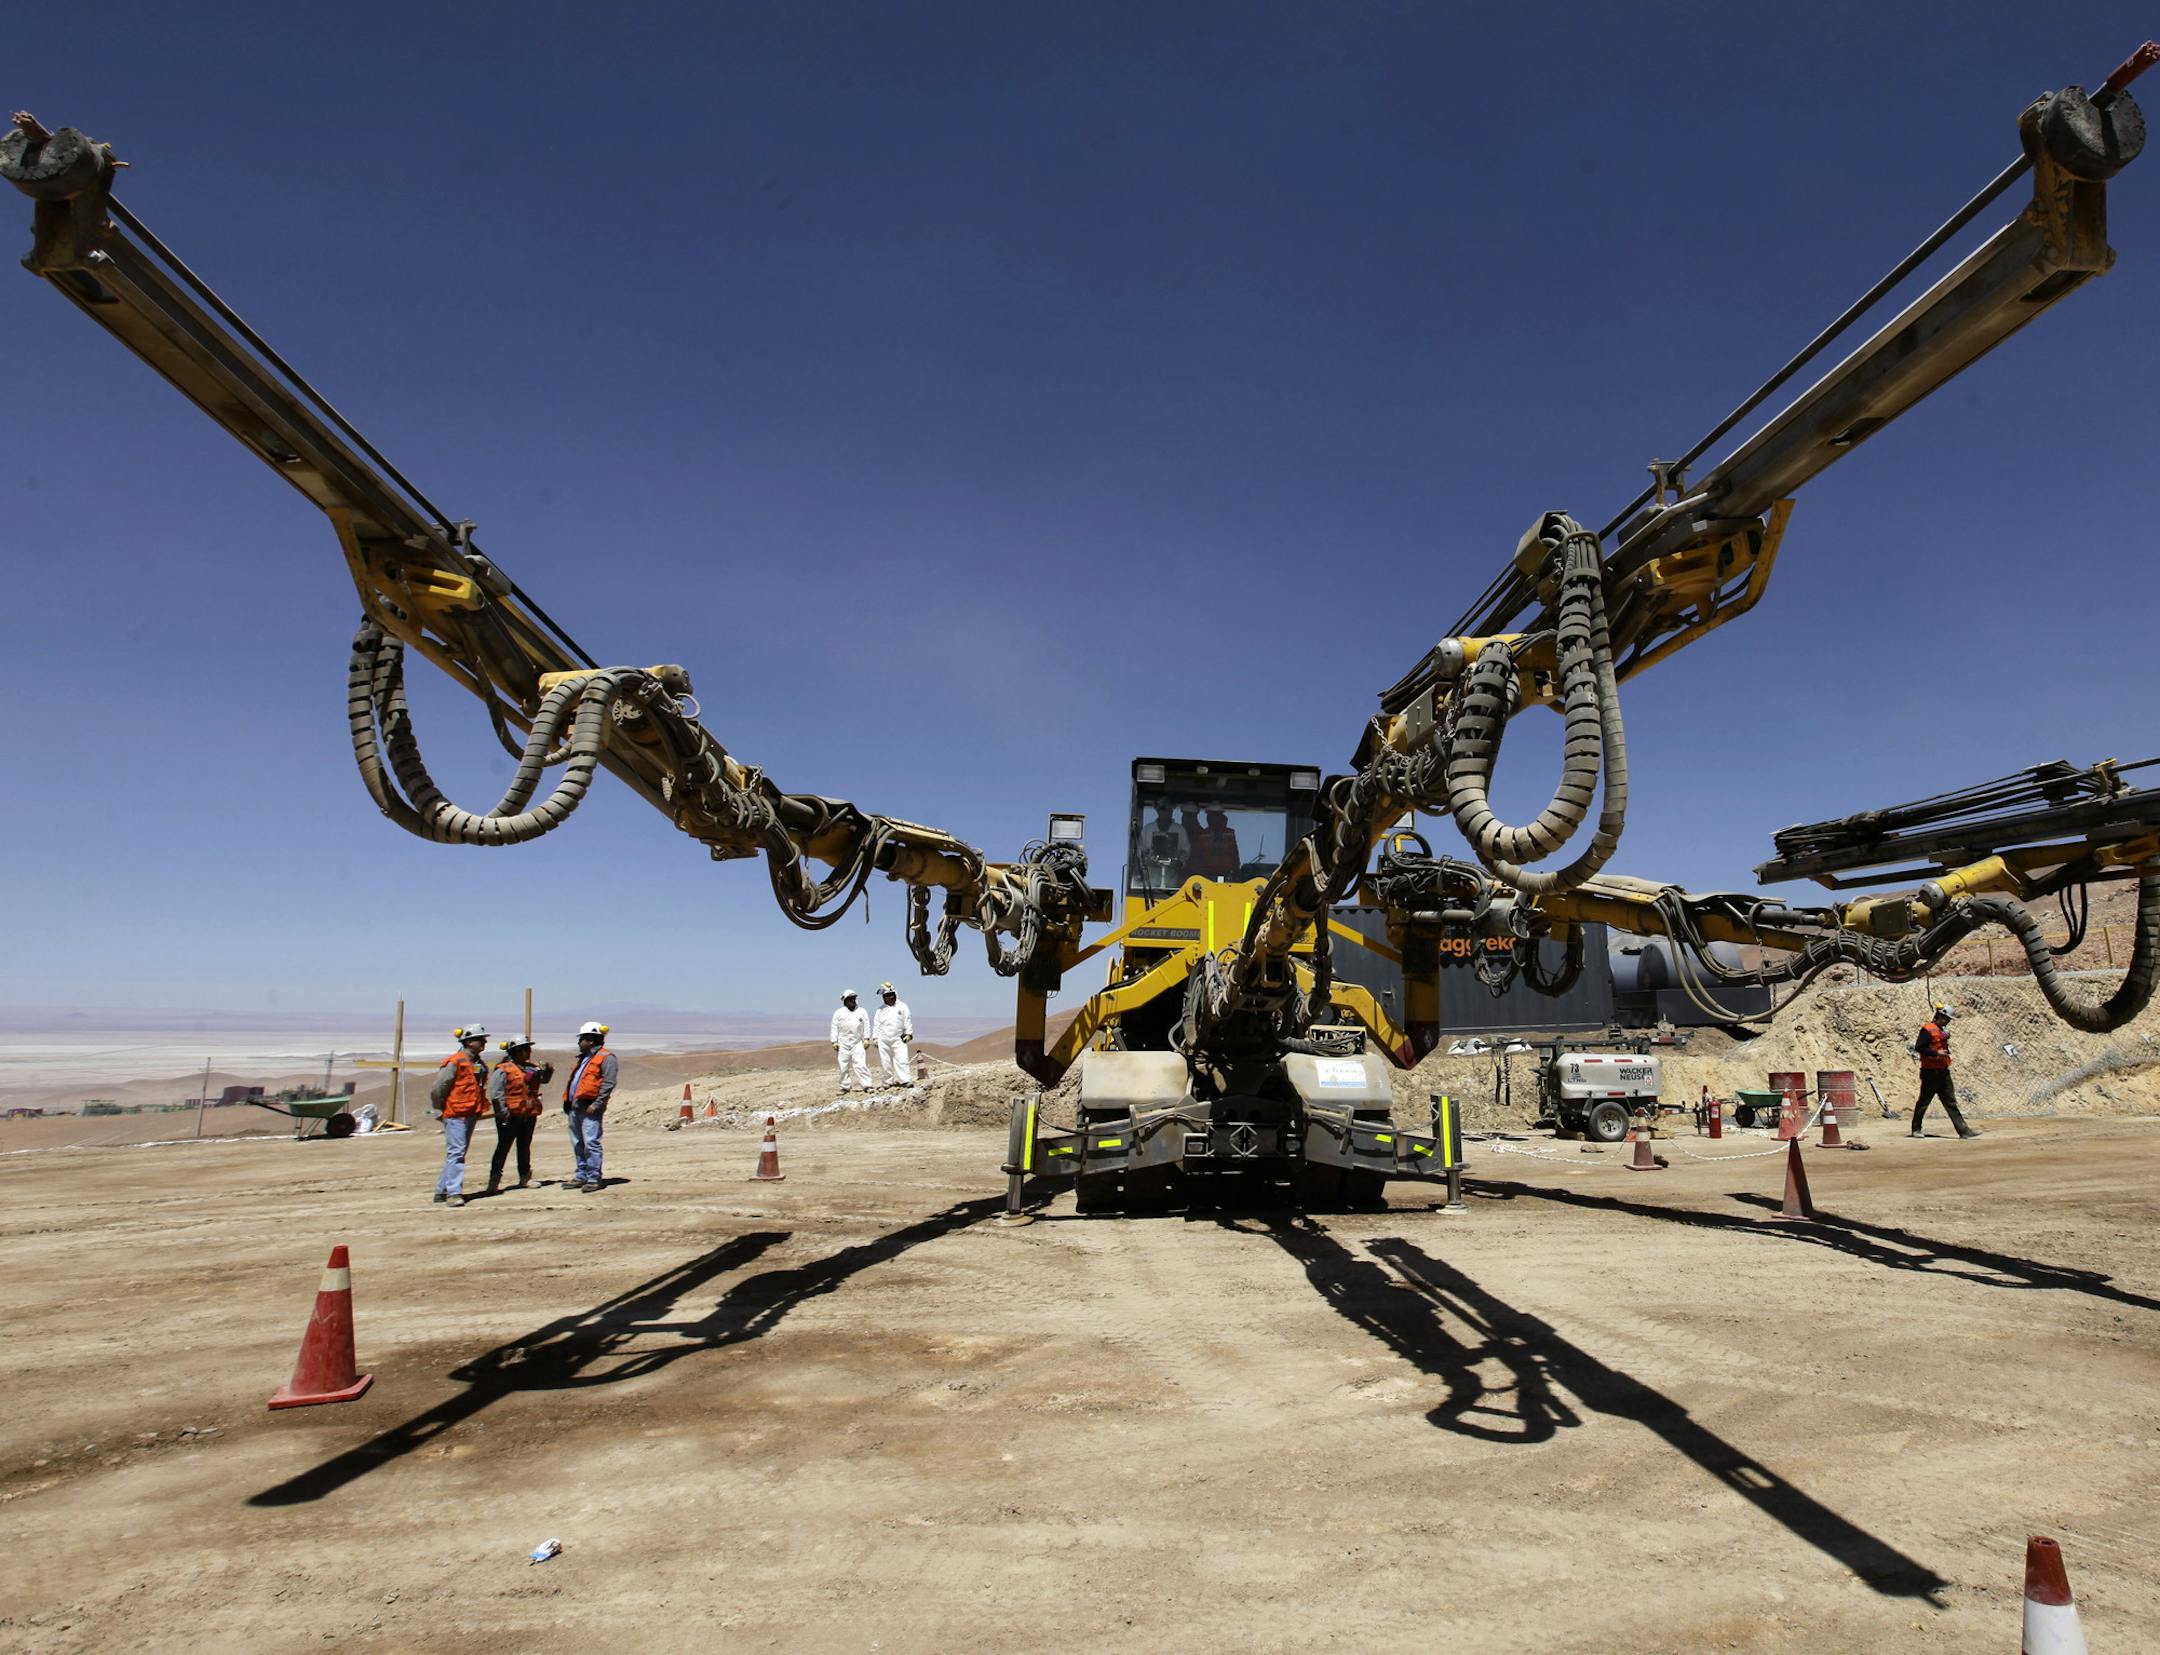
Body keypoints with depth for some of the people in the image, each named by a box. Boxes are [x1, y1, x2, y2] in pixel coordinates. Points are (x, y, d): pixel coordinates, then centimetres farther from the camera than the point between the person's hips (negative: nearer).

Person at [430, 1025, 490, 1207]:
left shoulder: (480, 1064, 13)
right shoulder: (455, 1062, -12)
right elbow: (436, 1089, -13)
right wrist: (440, 1112, -8)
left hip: (471, 1115, 9)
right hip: (455, 1115, -9)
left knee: (457, 1153, 13)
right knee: (456, 1153, -11)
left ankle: (441, 1191, 22)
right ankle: (454, 1193, -12)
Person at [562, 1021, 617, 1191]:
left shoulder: (606, 1057, -7)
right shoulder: (583, 1058, 23)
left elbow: (609, 1083, -15)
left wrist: (597, 1104, -20)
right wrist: (567, 1100, 15)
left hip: (590, 1108, -9)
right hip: (575, 1107, 9)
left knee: (590, 1142, -12)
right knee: (577, 1143, 13)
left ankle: (593, 1179, -9)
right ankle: (581, 1176, 21)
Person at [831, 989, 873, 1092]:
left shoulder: (861, 1011, 8)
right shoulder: (839, 1013, 5)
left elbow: (866, 1025, 9)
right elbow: (835, 1028, 5)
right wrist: (834, 1042, 0)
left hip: (857, 1043, 0)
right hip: (843, 1044, 0)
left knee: (860, 1064, -10)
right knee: (843, 1066, 5)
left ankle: (866, 1085, -10)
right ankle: (844, 1087, 15)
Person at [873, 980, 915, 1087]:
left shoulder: (902, 1006, 7)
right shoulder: (880, 1009, 12)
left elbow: (907, 1021, 6)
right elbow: (876, 1024, 12)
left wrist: (908, 1034, -2)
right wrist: (875, 1038, 4)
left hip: (898, 1039, -2)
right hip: (883, 1040, 2)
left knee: (902, 1060, -12)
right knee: (886, 1062, 2)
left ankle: (906, 1080, -16)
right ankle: (890, 1081, 11)